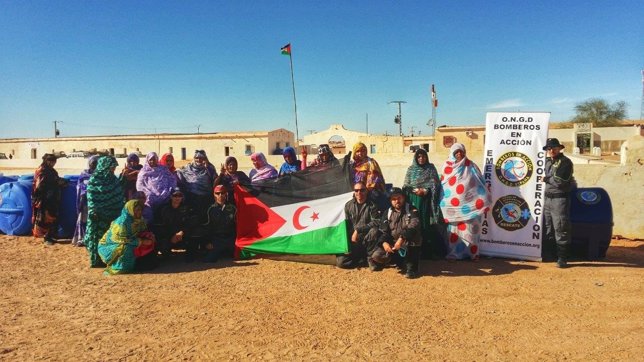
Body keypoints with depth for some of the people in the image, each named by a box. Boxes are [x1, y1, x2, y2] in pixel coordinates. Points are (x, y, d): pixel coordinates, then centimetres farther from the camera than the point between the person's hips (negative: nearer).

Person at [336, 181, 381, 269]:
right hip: (353, 243, 2)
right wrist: (350, 238, -2)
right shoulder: (348, 205, 4)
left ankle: (370, 257, -11)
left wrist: (358, 230, -21)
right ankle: (365, 259, 4)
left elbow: (376, 222, -18)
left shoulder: (372, 205, -7)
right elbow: (346, 225, 11)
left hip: (366, 241, -2)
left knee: (374, 231, -36)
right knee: (340, 262, -16)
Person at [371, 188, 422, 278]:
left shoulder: (411, 210, -6)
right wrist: (384, 242, -23)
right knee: (377, 256, -20)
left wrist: (402, 239, -39)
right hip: (392, 244, 3)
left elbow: (414, 226, -24)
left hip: (409, 244, -3)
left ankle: (411, 267, -20)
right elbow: (383, 231, 1)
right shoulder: (388, 213, 7)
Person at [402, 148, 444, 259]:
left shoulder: (431, 168, 6)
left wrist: (425, 191, -16)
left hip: (427, 200, -1)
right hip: (414, 200, 1)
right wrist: (415, 190, -12)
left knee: (427, 223, -4)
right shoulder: (411, 170, 9)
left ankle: (428, 249, 2)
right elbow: (406, 185, 5)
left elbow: (435, 184, -1)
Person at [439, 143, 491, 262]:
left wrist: (484, 201, 1)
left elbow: (481, 183, 6)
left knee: (471, 228, 3)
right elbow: (443, 184, 6)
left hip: (469, 203, 1)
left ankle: (473, 252, 14)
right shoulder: (448, 167, 4)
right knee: (454, 228, 1)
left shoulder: (470, 166, 6)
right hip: (453, 204, -1)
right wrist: (444, 203, 0)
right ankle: (453, 253, 8)